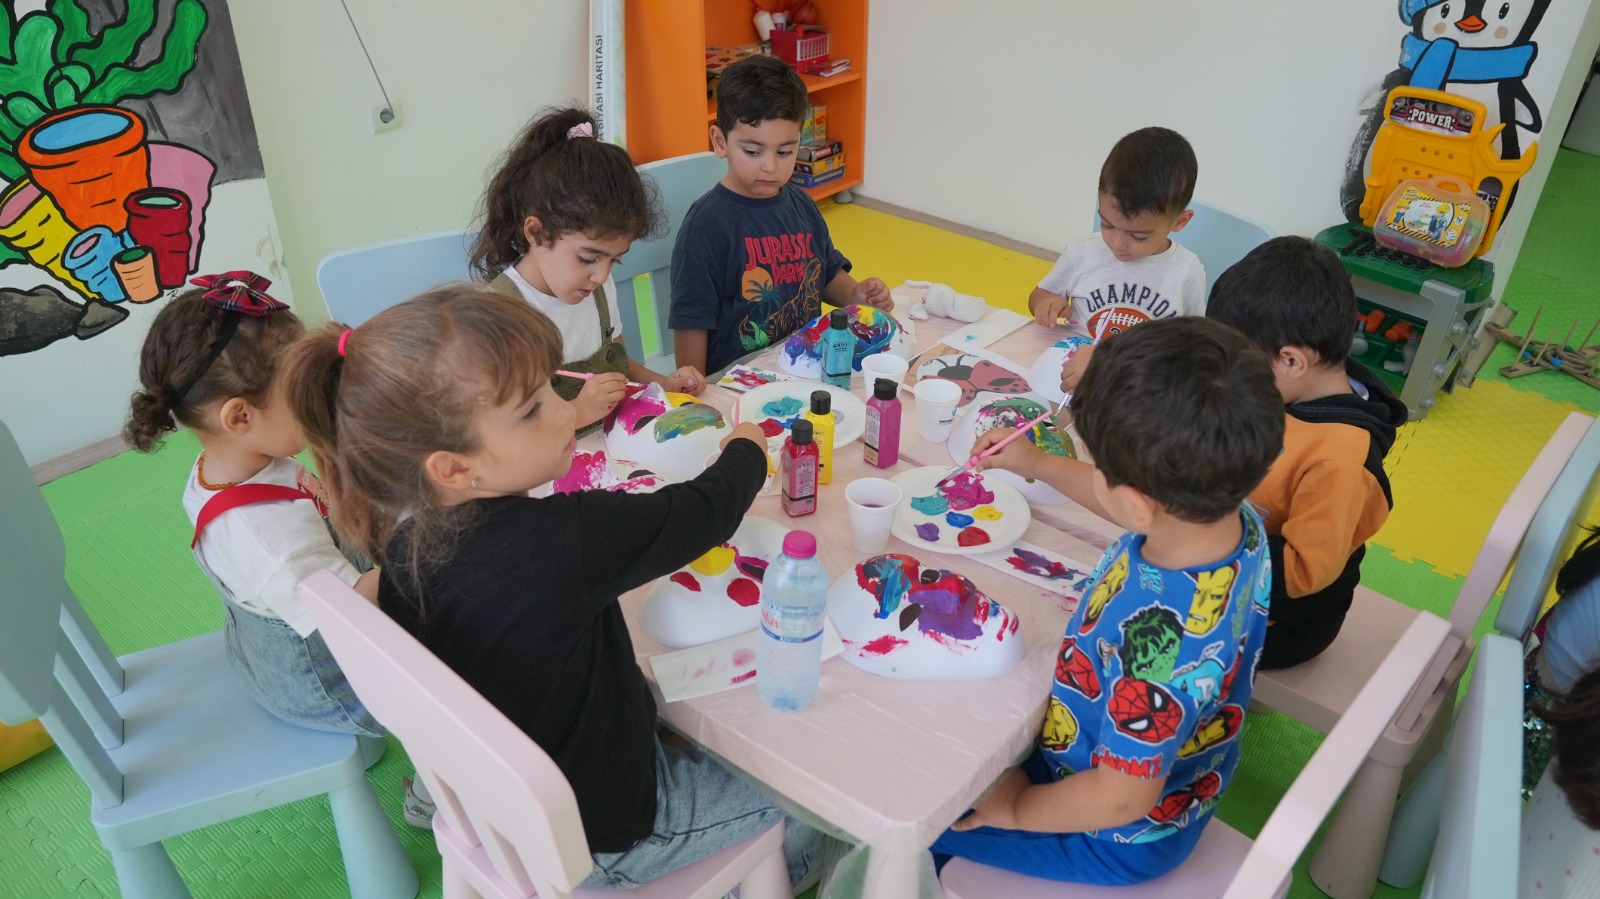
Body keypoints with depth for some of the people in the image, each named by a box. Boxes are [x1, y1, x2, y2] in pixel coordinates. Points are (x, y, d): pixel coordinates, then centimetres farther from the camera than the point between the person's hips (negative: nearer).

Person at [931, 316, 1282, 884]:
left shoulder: (1159, 645, -45)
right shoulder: (1233, 518, -19)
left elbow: (1122, 798, -31)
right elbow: (1145, 508, 5)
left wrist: (1014, 808, -14)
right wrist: (1037, 465, 14)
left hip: (1118, 841, -8)